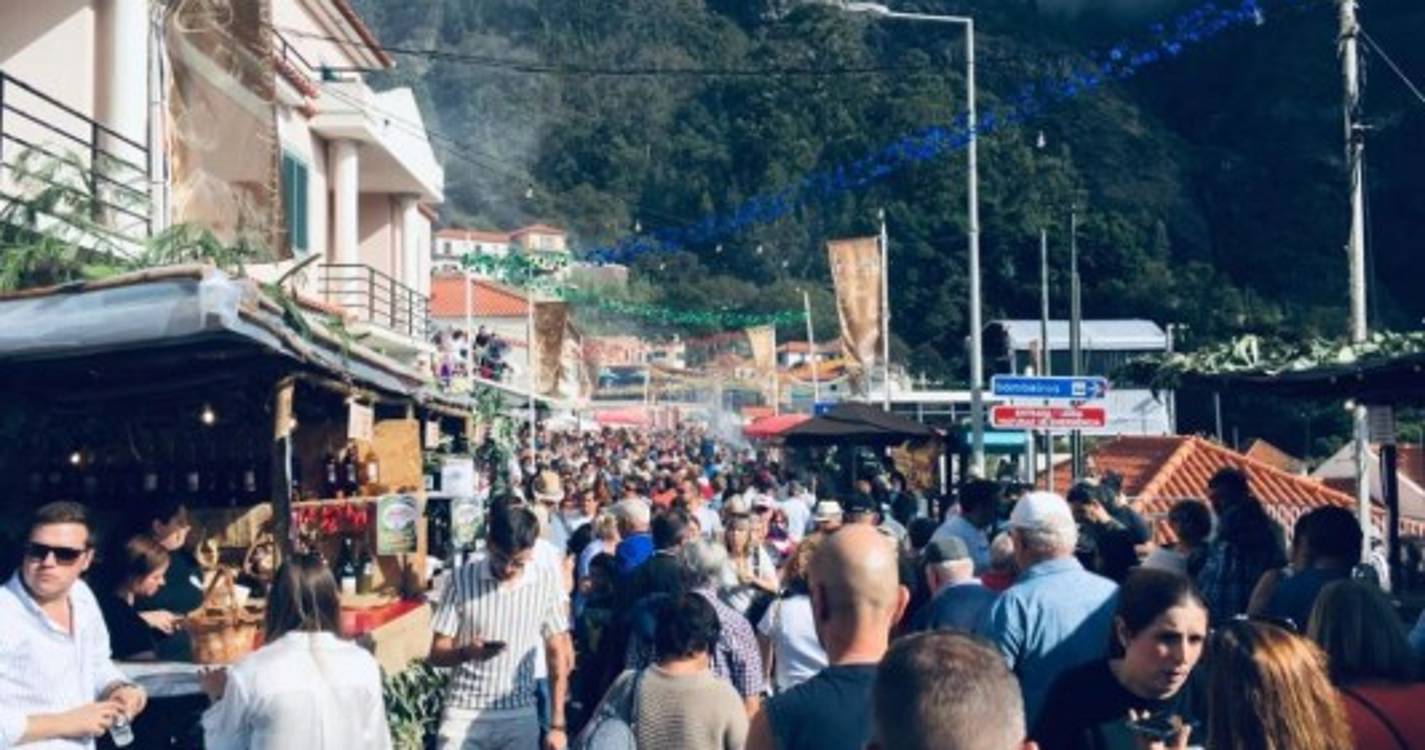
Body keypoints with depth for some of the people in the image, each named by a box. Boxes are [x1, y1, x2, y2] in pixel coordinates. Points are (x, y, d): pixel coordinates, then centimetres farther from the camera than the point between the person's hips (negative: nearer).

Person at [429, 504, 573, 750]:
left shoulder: (547, 582, -4)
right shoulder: (463, 580, -9)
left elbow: (557, 655, 3)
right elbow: (437, 653, -5)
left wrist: (557, 724, 1)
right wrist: (466, 652, -28)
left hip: (519, 718, 1)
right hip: (465, 715, -1)